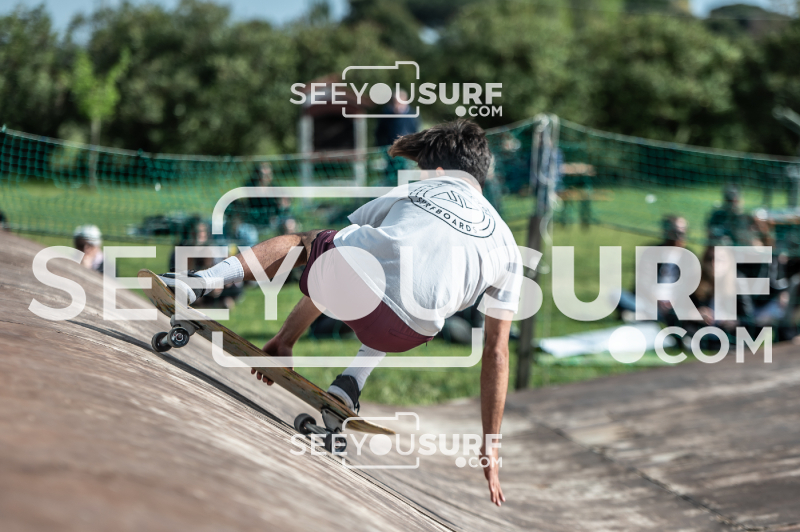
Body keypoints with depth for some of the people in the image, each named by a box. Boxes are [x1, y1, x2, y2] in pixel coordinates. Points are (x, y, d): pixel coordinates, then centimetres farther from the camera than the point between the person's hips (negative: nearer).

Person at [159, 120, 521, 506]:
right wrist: (490, 447, 31)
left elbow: (326, 265, 35)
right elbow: (496, 352, 27)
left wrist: (285, 340, 44)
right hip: (401, 335, 1)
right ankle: (351, 382, 18)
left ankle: (201, 281, 13)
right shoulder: (506, 245, 29)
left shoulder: (411, 193, 30)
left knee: (304, 242, 34)